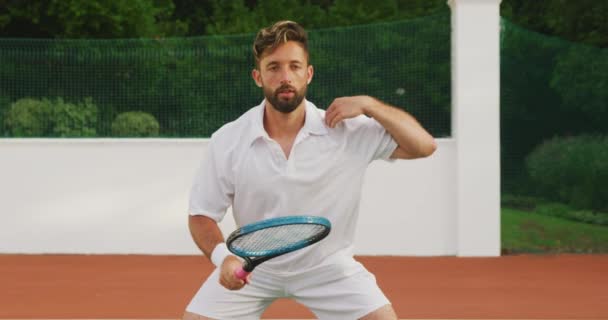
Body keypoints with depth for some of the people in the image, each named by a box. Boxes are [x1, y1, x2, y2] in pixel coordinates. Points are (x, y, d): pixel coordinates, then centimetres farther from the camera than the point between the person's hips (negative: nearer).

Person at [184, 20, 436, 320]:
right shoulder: (226, 142, -15)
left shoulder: (348, 130, -16)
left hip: (327, 265, 0)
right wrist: (223, 257, -27)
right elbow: (202, 214, -7)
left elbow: (423, 145, -17)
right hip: (252, 269, 1)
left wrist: (369, 105, -28)